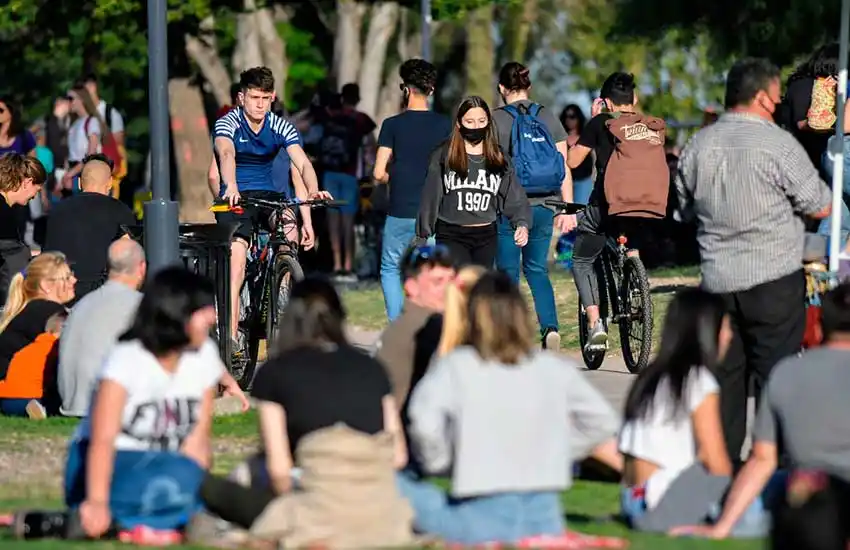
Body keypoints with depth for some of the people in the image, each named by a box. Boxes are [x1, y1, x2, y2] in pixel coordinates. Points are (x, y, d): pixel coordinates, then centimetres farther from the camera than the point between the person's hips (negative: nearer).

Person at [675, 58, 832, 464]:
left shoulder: (697, 147, 6)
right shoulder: (777, 144, -13)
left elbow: (686, 212, 18)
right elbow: (821, 207, -7)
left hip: (718, 281, 5)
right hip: (774, 279, -5)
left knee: (724, 377, 11)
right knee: (776, 375, 0)